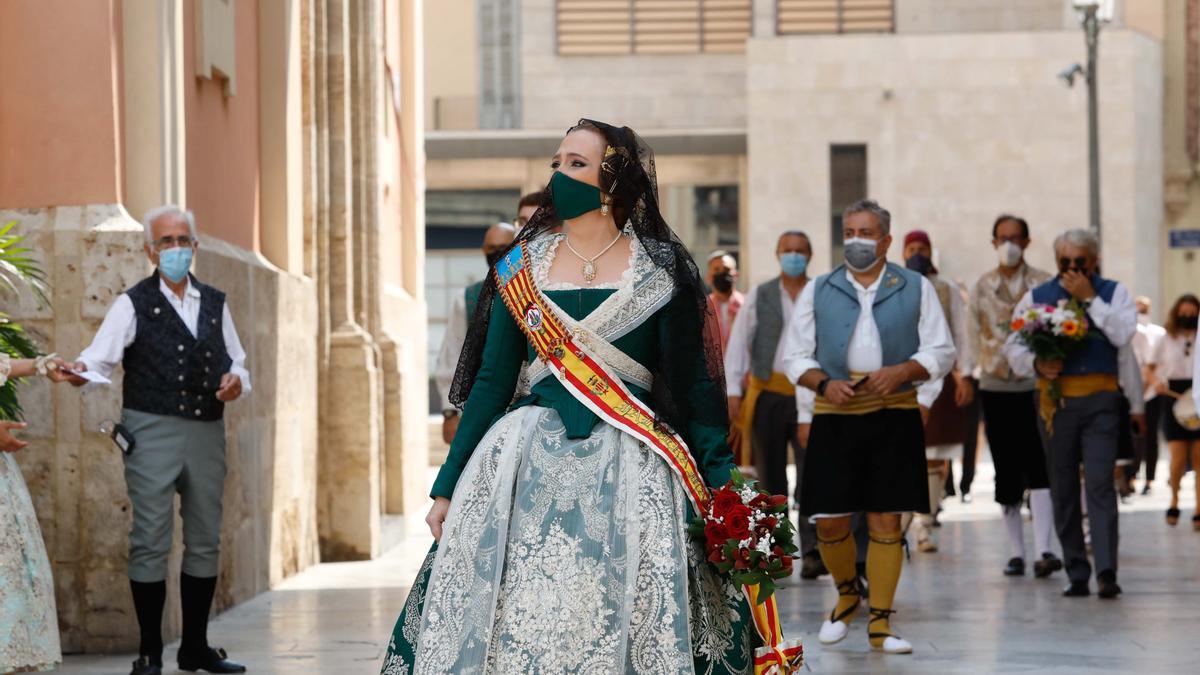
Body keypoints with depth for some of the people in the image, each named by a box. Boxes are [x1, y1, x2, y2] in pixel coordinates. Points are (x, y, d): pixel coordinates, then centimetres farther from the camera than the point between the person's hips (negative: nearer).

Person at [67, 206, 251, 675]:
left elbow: (237, 363, 18)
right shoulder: (134, 304, 0)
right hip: (153, 432, -5)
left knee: (205, 542, 9)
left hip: (207, 431, 5)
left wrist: (237, 381, -5)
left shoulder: (215, 303, 14)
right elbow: (101, 357, -11)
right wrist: (82, 371, -33)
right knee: (151, 542, -5)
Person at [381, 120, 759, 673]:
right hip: (526, 463, 2)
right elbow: (492, 381, 8)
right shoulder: (524, 264, 9)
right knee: (514, 621, -4)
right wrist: (447, 487, 3)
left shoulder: (663, 271, 3)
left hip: (628, 471, -2)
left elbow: (693, 385, 2)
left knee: (621, 625, -8)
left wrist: (719, 487, -6)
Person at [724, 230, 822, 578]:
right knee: (770, 476, 7)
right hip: (768, 393, 1)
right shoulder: (760, 296, 7)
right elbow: (738, 343, 5)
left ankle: (811, 552, -15)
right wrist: (733, 390, -4)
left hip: (810, 397, -1)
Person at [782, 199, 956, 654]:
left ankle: (880, 623, 5)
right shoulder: (818, 291, 11)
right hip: (834, 416, 1)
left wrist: (902, 370, -12)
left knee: (886, 519, -2)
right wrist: (824, 384, -9)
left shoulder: (916, 288, 8)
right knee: (829, 521, -1)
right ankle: (847, 592, 28)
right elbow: (795, 355, 10)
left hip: (895, 415, -1)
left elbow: (941, 351, 6)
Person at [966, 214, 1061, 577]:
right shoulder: (982, 287, 10)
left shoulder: (1045, 284, 5)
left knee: (1038, 467, -14)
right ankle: (1015, 553, 11)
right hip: (995, 388, 2)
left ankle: (1043, 550, -19)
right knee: (1006, 473, 4)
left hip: (1036, 386, -2)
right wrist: (985, 366, -1)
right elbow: (973, 334, 12)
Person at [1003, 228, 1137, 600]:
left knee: (1100, 483, -13)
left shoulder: (1113, 292, 9)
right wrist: (1037, 364, -10)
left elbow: (1124, 333, -8)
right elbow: (1013, 346, 9)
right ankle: (1076, 575, 11)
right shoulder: (1037, 297, 12)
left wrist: (1089, 298, -10)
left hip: (1100, 401, -2)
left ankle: (1106, 572, -17)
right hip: (1055, 399, 2)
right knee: (1063, 490, 4)